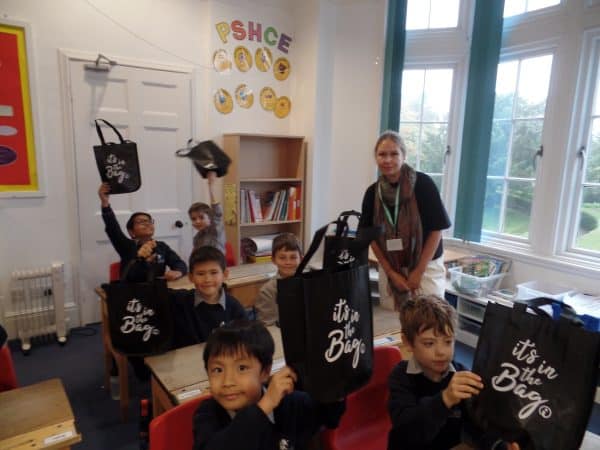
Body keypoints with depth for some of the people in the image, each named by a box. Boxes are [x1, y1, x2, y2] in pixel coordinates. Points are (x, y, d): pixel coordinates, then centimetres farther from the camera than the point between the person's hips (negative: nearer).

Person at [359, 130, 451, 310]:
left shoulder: (423, 184, -14)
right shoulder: (373, 192, -4)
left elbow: (436, 230, -9)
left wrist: (418, 271, -11)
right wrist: (391, 273, -5)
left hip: (426, 266, -3)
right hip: (389, 269, 3)